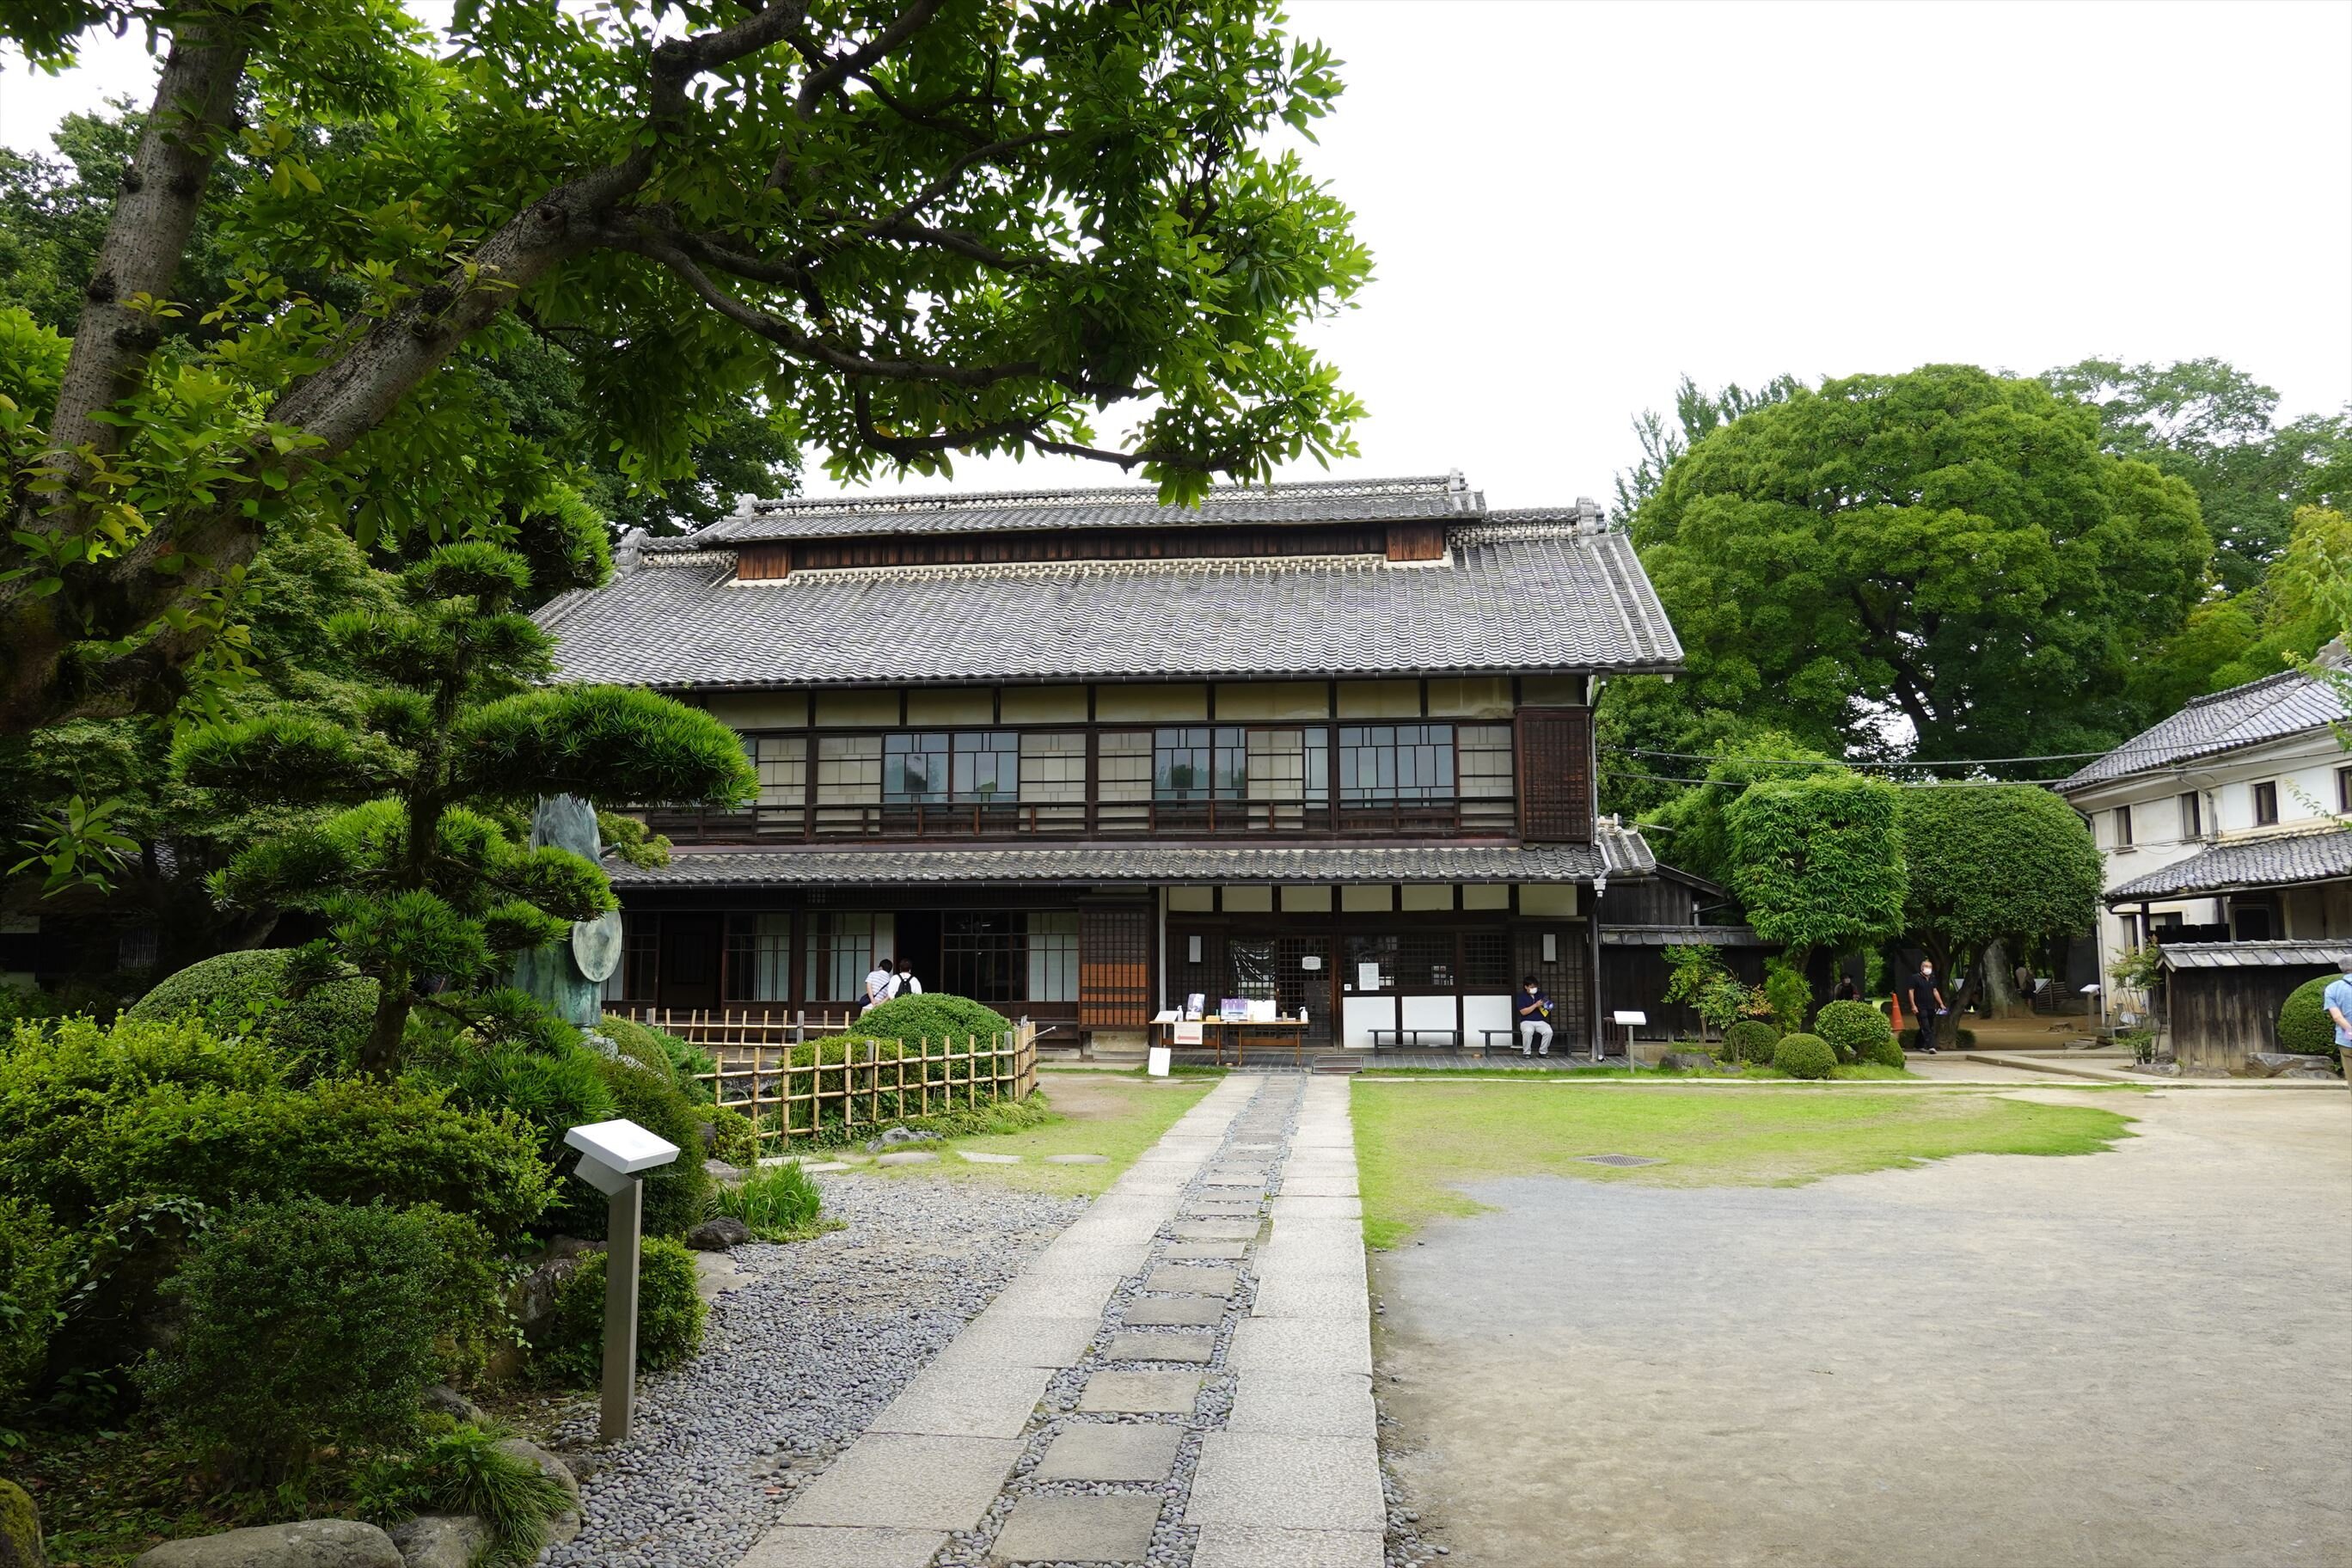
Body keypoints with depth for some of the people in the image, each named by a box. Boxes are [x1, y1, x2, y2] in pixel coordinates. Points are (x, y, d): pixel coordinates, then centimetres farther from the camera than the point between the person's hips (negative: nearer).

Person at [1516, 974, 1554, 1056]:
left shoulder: (1541, 994, 13)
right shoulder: (1522, 996, 0)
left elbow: (1548, 1007, 16)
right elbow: (1523, 1012, -10)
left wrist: (1547, 1007, -9)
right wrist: (1536, 1005, -16)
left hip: (1541, 1021, 3)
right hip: (1527, 1022, -3)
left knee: (1549, 1031, -28)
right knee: (1528, 1031, -38)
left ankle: (1543, 1052, -8)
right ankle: (1526, 1052, -18)